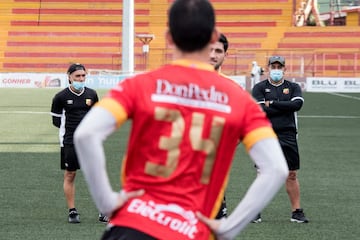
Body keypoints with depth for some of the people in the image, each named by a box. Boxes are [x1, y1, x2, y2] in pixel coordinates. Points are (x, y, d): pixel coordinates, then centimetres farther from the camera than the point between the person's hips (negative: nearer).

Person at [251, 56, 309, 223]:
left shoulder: (293, 87, 12)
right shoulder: (259, 88, 6)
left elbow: (297, 104, -8)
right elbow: (261, 110, -8)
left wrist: (272, 104, -9)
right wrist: (285, 108, -7)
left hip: (288, 136, 2)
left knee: (292, 174, 3)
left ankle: (297, 212, 9)